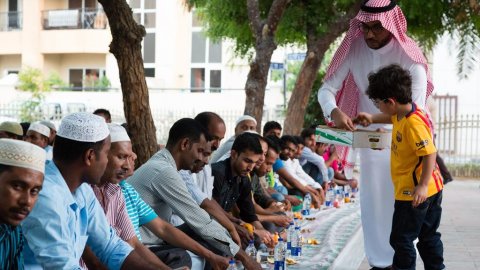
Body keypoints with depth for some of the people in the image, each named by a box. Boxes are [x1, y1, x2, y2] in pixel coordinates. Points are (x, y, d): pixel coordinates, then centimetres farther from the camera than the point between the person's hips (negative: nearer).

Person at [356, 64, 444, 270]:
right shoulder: (403, 114, 5)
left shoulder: (413, 124, -25)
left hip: (413, 192, -10)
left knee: (401, 238, 1)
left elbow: (430, 153, -28)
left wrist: (422, 185, -30)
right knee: (428, 236, 18)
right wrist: (372, 118, 24)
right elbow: (393, 117, 31)